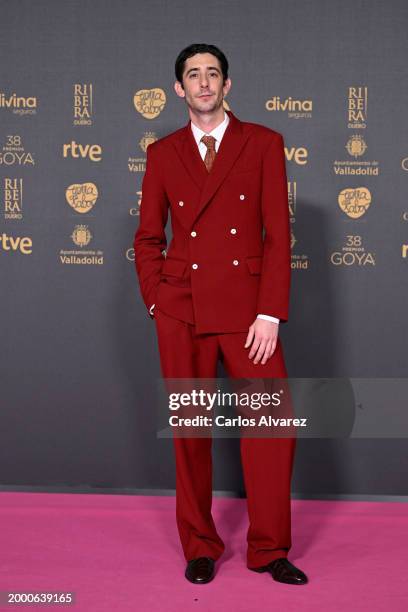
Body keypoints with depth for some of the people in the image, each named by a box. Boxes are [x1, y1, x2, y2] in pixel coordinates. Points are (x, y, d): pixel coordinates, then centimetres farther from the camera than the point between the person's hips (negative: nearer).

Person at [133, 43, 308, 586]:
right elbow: (148, 237, 12)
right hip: (182, 311, 1)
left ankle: (268, 550, 14)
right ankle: (200, 547, 22)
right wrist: (157, 303, 0)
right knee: (190, 429, 6)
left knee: (274, 424, -3)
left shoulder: (264, 144, 5)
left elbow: (278, 233, -1)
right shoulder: (162, 153, 10)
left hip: (246, 307, -1)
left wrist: (270, 313, -9)